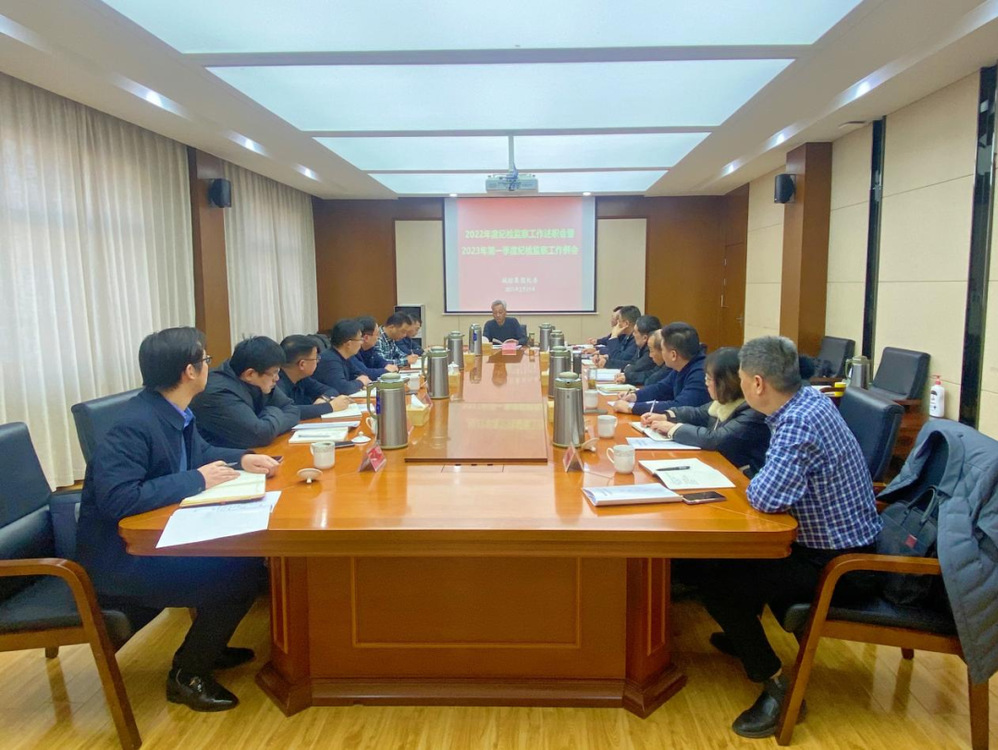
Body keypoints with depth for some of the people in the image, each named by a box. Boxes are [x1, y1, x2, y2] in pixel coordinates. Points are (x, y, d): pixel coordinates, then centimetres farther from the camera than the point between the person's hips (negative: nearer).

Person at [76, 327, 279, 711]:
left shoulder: (173, 410, 0)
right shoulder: (133, 426, -27)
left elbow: (199, 451, 17)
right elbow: (117, 499, -35)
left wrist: (241, 459, -2)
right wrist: (197, 480, -28)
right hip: (119, 557, -9)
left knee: (247, 553, 3)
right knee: (239, 576, -16)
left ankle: (206, 646, 23)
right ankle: (187, 673, 5)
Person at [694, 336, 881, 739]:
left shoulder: (798, 424, -30)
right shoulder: (811, 397, 1)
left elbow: (765, 497, -35)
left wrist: (754, 481, -14)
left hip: (837, 564, -10)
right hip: (849, 542, 10)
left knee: (716, 583, -12)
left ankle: (776, 684, 0)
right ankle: (745, 637, 43)